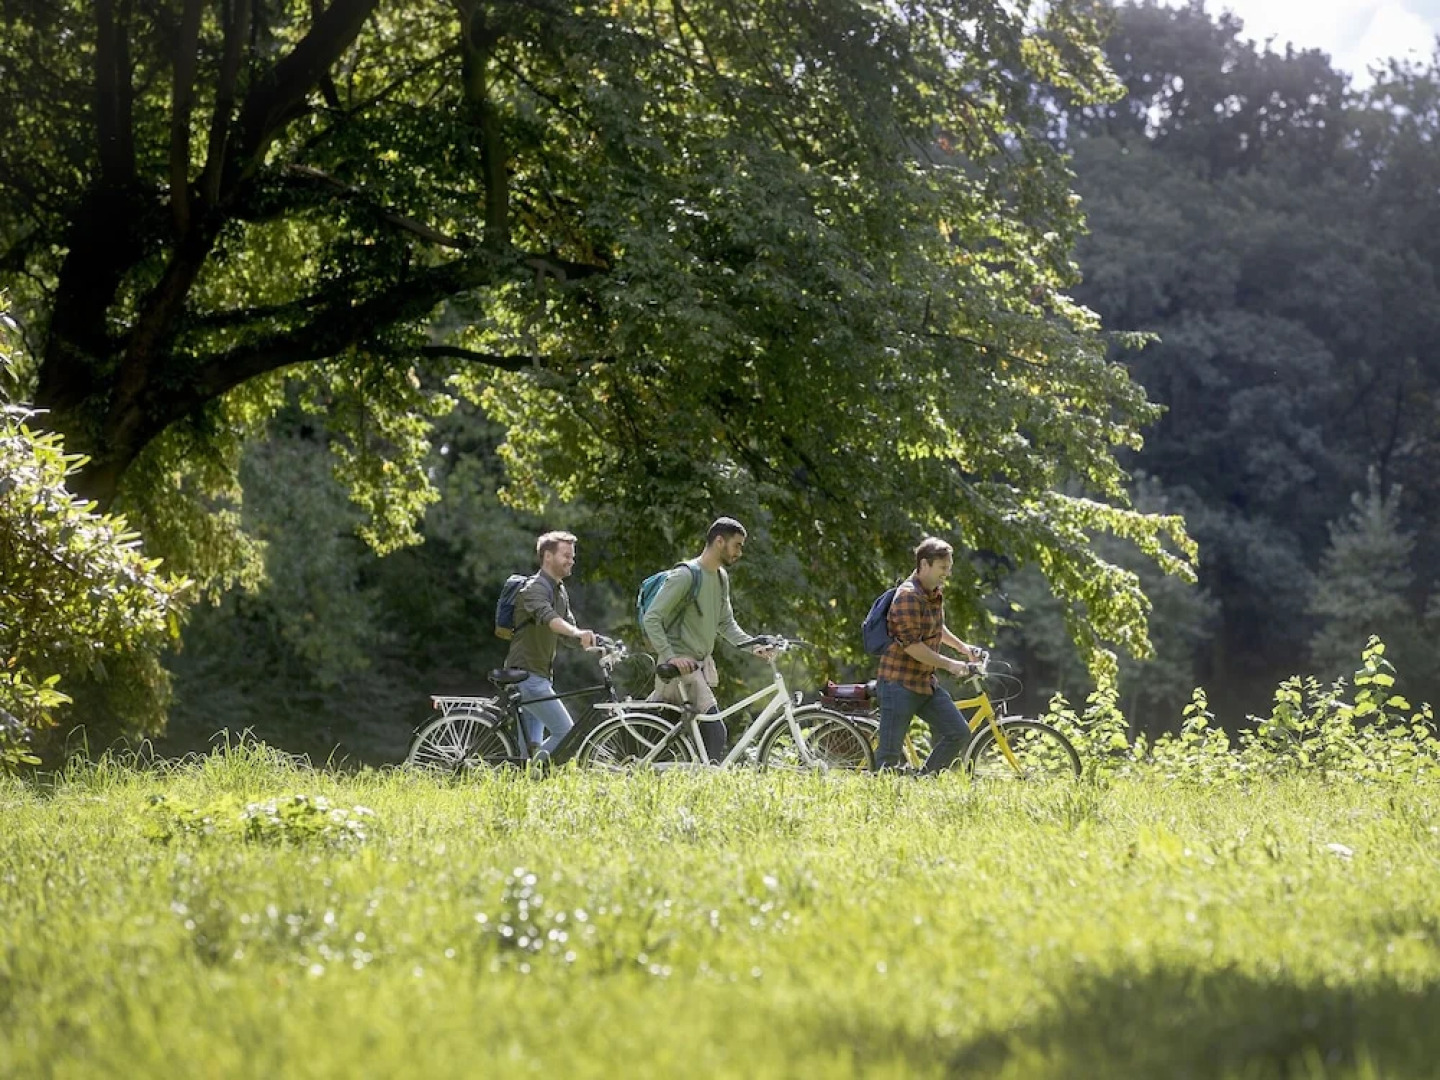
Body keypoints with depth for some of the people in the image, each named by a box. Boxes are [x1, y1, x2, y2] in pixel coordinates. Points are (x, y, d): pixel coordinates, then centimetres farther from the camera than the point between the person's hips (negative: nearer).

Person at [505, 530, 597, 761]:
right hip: (527, 675, -10)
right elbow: (548, 618, -35)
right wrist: (578, 633, -52)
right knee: (567, 733, -15)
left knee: (533, 747, 10)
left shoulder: (560, 592, 15)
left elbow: (568, 637, 13)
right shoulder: (535, 588, -14)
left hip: (541, 676, 10)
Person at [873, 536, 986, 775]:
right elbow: (911, 645, -23)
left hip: (926, 683, 9)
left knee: (959, 734, 2)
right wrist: (949, 664, -17)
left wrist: (962, 647, 28)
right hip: (899, 683, -9)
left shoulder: (935, 595, 12)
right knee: (890, 754, -7)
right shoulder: (908, 596, -18)